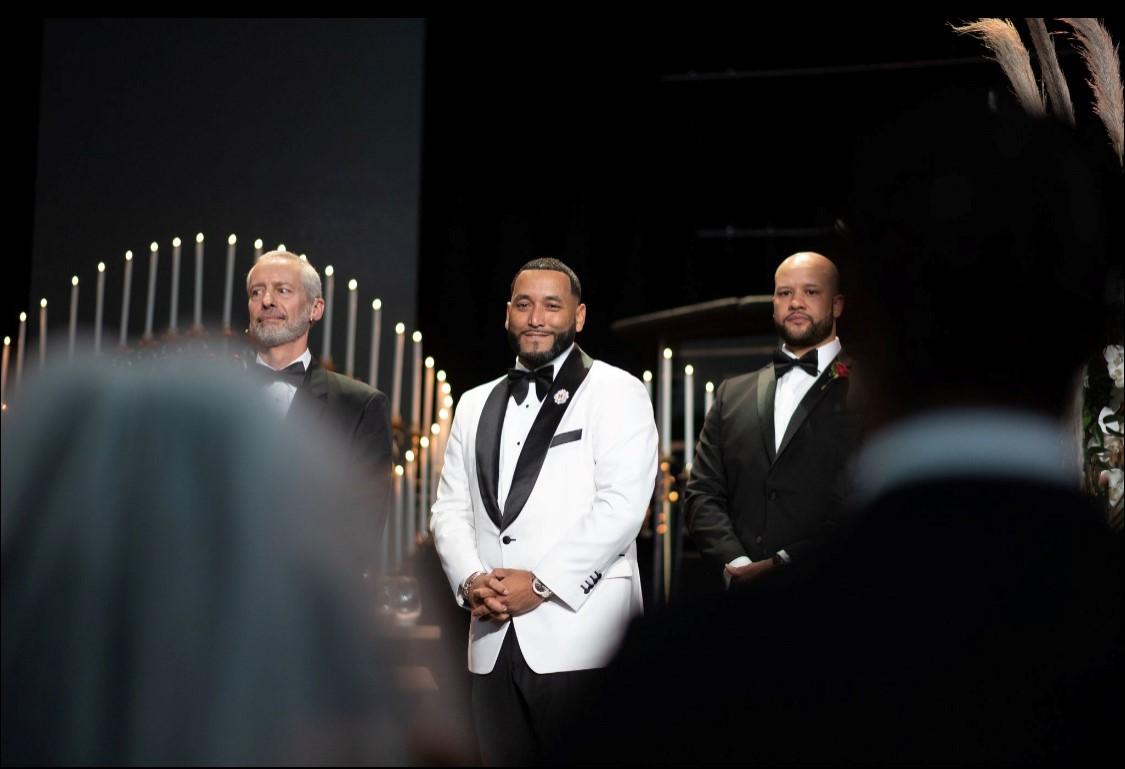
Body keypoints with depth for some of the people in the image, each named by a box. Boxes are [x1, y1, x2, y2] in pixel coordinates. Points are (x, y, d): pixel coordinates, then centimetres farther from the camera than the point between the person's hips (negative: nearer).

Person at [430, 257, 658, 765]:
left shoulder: (617, 394, 1)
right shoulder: (475, 404, 19)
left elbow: (621, 506, -10)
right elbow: (450, 509, 15)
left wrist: (540, 583, -13)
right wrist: (471, 580, -4)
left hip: (580, 635, -5)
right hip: (494, 642, 5)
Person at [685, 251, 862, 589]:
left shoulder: (870, 393, -1)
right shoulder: (733, 394, 14)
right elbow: (702, 494, 10)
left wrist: (784, 564, -14)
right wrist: (736, 562, -7)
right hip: (744, 596, 3)